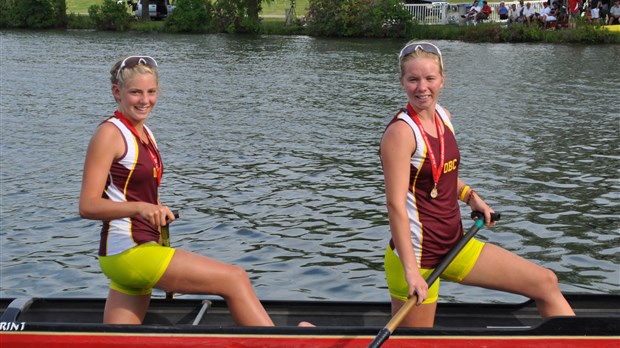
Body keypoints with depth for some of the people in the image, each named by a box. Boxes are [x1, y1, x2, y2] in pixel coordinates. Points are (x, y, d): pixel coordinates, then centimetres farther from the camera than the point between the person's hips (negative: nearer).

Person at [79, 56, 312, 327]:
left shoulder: (144, 134, 16)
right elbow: (87, 206, -18)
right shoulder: (108, 134, -11)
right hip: (128, 251, -9)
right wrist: (140, 207, -30)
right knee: (235, 278, -8)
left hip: (141, 247, 9)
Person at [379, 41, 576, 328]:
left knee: (546, 283, 8)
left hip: (454, 244, 8)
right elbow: (395, 204, -25)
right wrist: (411, 271, -29)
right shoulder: (401, 132, -18)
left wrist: (470, 197, 8)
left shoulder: (443, 117, 6)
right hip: (415, 255, -8)